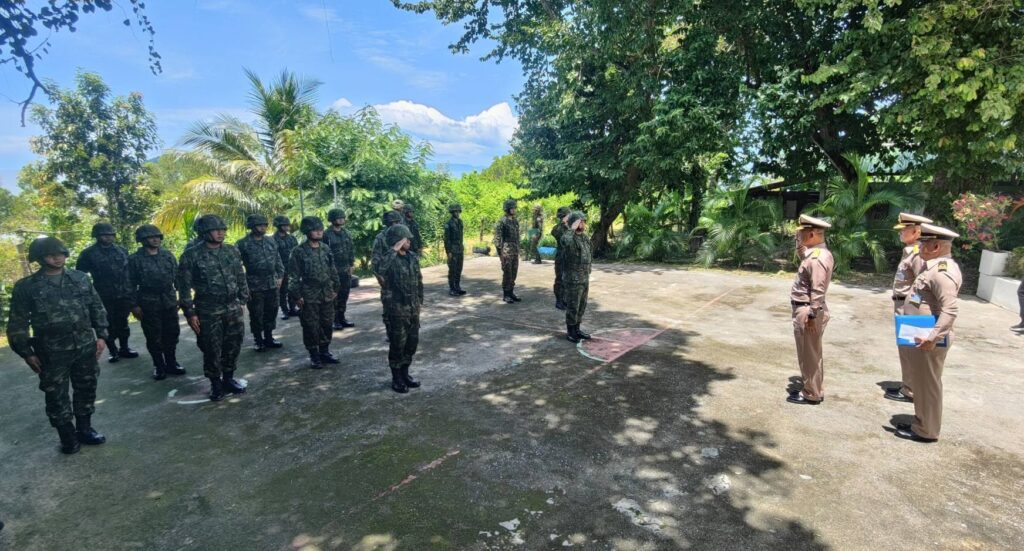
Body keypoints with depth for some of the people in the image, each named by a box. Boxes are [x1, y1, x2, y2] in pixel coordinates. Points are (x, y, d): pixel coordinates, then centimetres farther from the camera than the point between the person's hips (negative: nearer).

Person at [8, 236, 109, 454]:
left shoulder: (81, 278, 4)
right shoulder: (26, 287, -3)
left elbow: (97, 308, 8)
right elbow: (17, 323, -1)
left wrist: (101, 335, 2)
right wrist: (26, 352, -4)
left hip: (85, 347, 2)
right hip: (52, 353, -2)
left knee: (86, 390, 13)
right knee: (56, 396, 7)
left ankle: (85, 429, 30)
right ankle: (67, 437, 23)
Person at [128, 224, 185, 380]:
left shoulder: (168, 254, 5)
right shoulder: (135, 259, -6)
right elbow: (131, 284, -4)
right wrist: (134, 305, -7)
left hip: (169, 300, 4)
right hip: (148, 303, -3)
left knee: (172, 333, 10)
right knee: (154, 337, 5)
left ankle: (171, 363, 25)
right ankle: (159, 366, 19)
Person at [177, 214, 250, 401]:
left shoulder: (232, 251, 4)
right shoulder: (191, 255, -8)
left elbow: (241, 278, 11)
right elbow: (184, 287, -7)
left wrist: (243, 300, 8)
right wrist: (190, 313, -9)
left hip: (233, 308, 4)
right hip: (208, 311, -4)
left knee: (233, 346, 10)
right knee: (212, 350, 5)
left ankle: (229, 378, 27)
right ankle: (216, 384, 20)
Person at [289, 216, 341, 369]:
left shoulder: (326, 248, 6)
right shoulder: (299, 251, -10)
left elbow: (333, 270, 14)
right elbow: (294, 276, -9)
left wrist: (335, 288, 13)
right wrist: (296, 296, -11)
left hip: (327, 294, 5)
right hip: (309, 296, -5)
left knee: (327, 325, 11)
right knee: (311, 327, 4)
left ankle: (325, 352, 26)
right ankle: (314, 355, 17)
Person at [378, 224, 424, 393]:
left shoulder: (413, 257, 5)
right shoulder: (390, 259, -16)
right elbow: (379, 269, -41)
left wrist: (420, 301, 14)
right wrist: (394, 250, -33)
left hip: (413, 309, 7)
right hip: (397, 310, -6)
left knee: (412, 343, 14)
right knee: (397, 345, 4)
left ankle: (405, 374, 31)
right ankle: (396, 378, 20)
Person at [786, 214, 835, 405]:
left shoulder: (817, 258, -22)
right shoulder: (815, 253, 8)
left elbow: (818, 291, -25)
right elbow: (802, 256, 31)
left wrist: (812, 315, -23)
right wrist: (799, 242, 14)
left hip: (807, 312, -11)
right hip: (806, 309, 11)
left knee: (808, 355, 2)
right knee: (812, 354, 20)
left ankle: (811, 395, 14)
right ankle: (816, 389, 33)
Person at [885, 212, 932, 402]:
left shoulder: (917, 254, -18)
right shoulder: (909, 251, 12)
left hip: (908, 307, -10)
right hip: (901, 305, 10)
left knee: (908, 350, -1)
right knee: (905, 349, 16)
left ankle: (909, 391, 9)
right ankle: (906, 385, 27)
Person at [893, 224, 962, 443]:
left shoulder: (943, 271, -20)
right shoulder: (936, 267, 12)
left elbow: (950, 309, -29)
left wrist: (933, 337, -32)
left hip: (929, 340, -10)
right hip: (921, 336, 10)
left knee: (928, 385, 2)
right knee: (922, 383, 18)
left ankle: (926, 431, 14)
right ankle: (921, 423, 30)